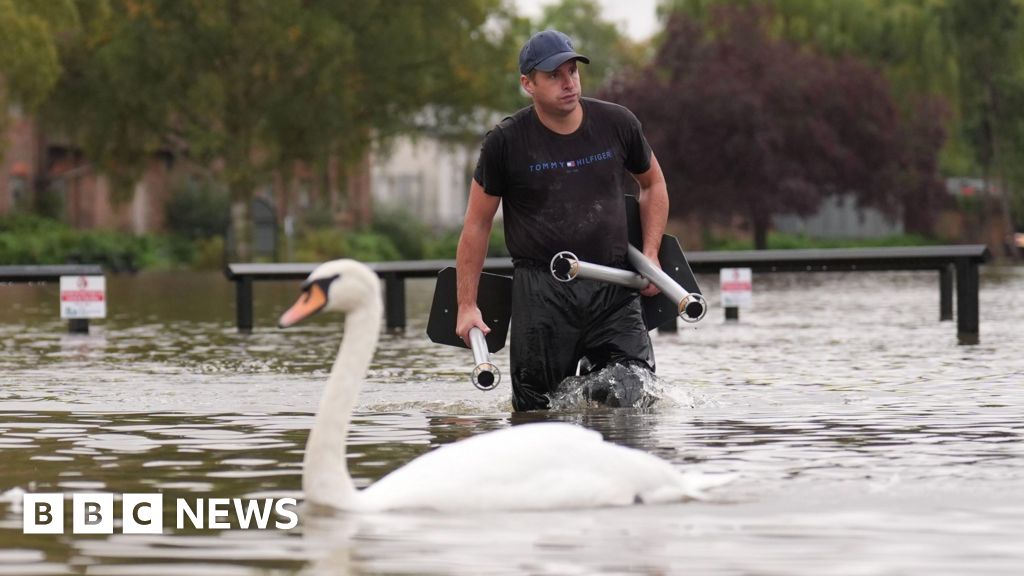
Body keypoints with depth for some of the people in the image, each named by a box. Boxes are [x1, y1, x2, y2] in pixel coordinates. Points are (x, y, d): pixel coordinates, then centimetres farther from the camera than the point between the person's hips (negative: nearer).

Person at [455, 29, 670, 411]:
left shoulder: (617, 124, 3)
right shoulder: (505, 142, -4)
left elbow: (653, 183, 21)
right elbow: (477, 225, 3)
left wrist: (650, 256, 9)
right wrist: (467, 305, 0)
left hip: (613, 288, 2)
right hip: (541, 290, -2)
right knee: (538, 409, -3)